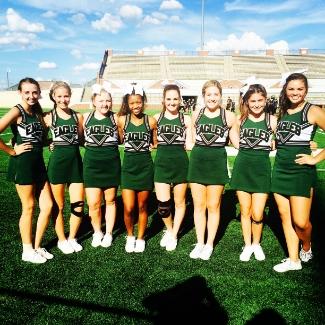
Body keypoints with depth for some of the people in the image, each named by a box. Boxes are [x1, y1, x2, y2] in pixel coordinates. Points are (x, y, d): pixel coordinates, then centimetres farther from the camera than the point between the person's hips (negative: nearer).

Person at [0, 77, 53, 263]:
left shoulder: (38, 113, 12)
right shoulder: (17, 111, -10)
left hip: (39, 163, 7)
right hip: (23, 163, -7)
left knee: (48, 206, 6)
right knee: (29, 208, 3)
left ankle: (37, 246, 23)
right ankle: (27, 251, 19)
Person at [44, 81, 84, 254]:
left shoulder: (78, 116, 7)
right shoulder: (49, 117, -2)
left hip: (76, 162, 3)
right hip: (57, 162, -3)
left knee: (78, 205, 5)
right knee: (58, 206, 8)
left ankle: (72, 238, 26)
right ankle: (61, 240, 26)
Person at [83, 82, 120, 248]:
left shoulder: (115, 118, -1)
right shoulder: (86, 117, 3)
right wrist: (90, 144, -1)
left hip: (111, 164, 0)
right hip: (91, 164, 1)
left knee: (110, 200, 12)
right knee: (93, 204, 0)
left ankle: (108, 233, 29)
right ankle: (97, 232, 24)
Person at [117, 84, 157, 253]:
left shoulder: (151, 121, -1)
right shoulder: (122, 120, -1)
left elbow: (156, 144, 9)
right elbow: (119, 141, 8)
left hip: (146, 166, 0)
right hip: (128, 166, 0)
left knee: (142, 206, 10)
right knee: (128, 208, -3)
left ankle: (140, 238, 30)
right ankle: (130, 236, 24)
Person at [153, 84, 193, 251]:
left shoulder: (186, 119, 4)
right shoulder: (156, 118, 5)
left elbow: (189, 145, 2)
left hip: (180, 162, 0)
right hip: (162, 162, 0)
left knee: (179, 201, 10)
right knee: (162, 203, -6)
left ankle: (174, 235, 30)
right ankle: (169, 229, 24)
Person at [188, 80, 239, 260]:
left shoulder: (229, 116, -2)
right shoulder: (196, 114, 6)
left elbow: (237, 142, 4)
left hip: (217, 162, -2)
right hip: (197, 160, 3)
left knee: (213, 206, 7)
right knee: (198, 205, 9)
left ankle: (209, 244, 23)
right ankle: (199, 243, 23)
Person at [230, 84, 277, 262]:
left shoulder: (272, 120, -2)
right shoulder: (240, 119, 3)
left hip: (262, 167, -2)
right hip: (242, 166, 2)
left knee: (257, 214, -2)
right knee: (245, 211, 10)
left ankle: (256, 244, 26)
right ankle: (247, 245, 29)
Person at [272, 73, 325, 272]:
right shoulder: (282, 112, 11)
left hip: (301, 172, -5)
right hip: (280, 170, 6)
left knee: (300, 221, -5)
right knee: (285, 216, 8)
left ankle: (306, 247, 27)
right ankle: (293, 260, 22)